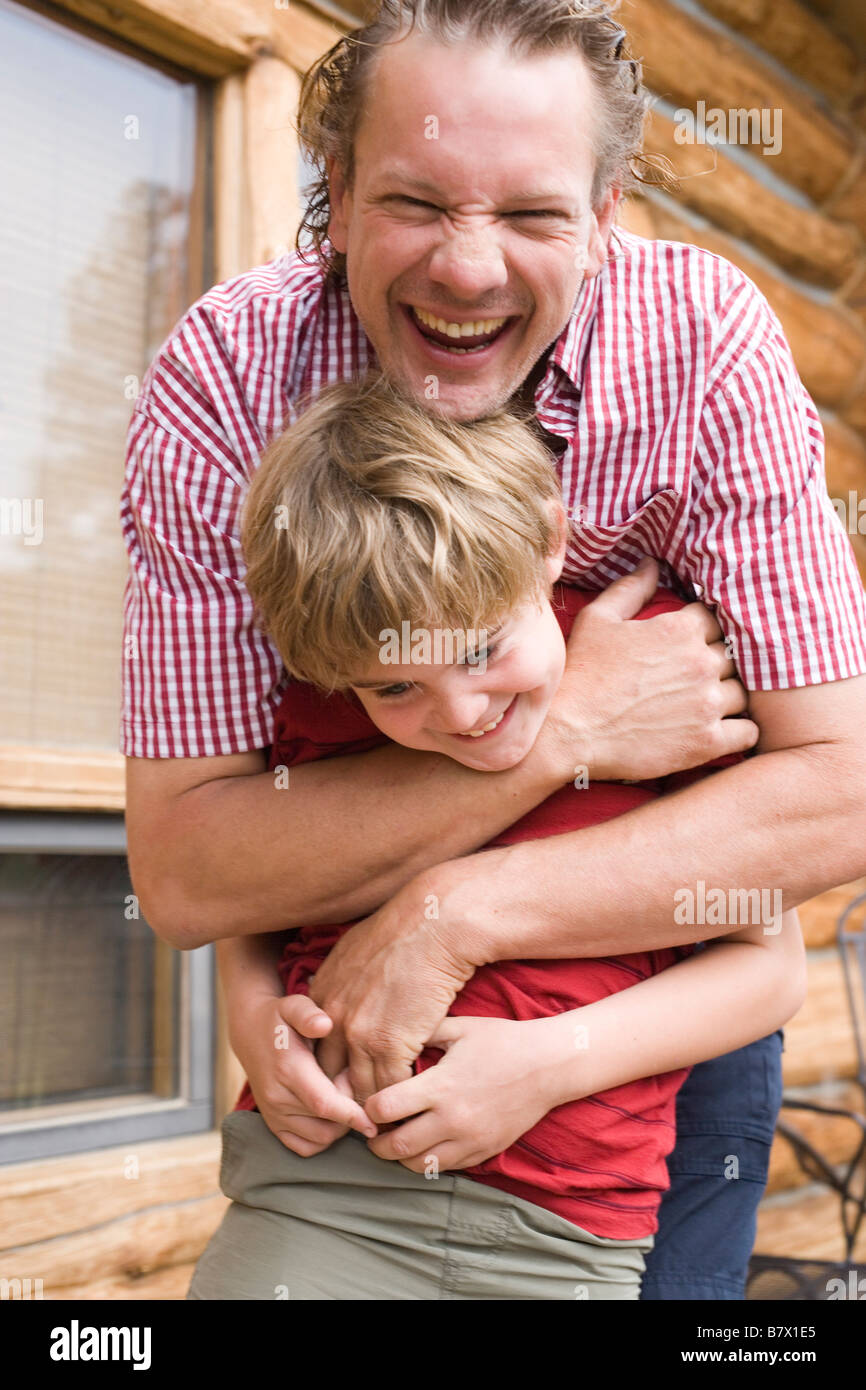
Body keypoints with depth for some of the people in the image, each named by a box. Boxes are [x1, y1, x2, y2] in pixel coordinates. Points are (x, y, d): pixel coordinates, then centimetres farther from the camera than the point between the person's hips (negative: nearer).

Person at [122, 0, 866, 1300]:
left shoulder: (708, 338, -24)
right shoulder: (224, 377, -24)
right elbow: (178, 866, -27)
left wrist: (459, 908, -33)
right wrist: (563, 727, -36)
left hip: (672, 962, 0)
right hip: (351, 989, 1)